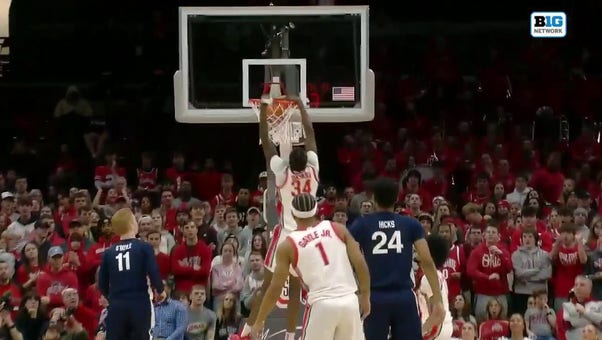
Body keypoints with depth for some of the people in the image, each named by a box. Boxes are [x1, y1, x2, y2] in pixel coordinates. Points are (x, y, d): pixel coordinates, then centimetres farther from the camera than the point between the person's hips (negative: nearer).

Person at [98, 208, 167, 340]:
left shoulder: (108, 252, 7)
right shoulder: (144, 247, -4)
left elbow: (102, 284, 9)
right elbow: (154, 273, -10)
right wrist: (160, 291, 11)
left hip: (116, 307, 3)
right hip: (139, 305, -3)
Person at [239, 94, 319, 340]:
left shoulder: (282, 172, -11)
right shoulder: (313, 170, -4)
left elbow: (265, 141, -7)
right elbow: (310, 134, 5)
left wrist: (264, 107, -2)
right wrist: (300, 105, 12)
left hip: (286, 235, -2)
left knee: (268, 286, 2)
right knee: (295, 288, 8)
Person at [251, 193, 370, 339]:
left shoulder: (288, 245, 3)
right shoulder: (338, 229, 9)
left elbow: (275, 288, 3)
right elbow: (360, 264, 2)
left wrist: (259, 321, 12)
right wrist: (365, 297, 13)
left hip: (321, 305, -3)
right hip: (349, 302, 3)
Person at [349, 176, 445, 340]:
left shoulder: (362, 224, 5)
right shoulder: (411, 224, 7)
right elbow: (427, 262, -1)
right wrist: (438, 301, 0)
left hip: (375, 298, -1)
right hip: (404, 297, 1)